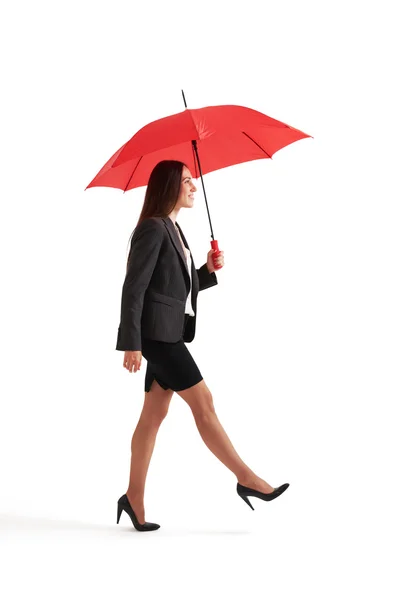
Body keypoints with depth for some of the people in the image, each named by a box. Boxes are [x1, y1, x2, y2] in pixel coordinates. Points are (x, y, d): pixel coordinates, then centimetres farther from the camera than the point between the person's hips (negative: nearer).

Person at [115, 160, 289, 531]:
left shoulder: (172, 230, 18)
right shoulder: (152, 228, -11)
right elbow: (134, 288, -16)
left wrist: (209, 271, 5)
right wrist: (130, 343, -20)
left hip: (169, 333, 10)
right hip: (157, 332, -10)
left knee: (155, 414, 8)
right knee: (203, 403, -5)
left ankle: (134, 498, 13)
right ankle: (246, 479, 3)